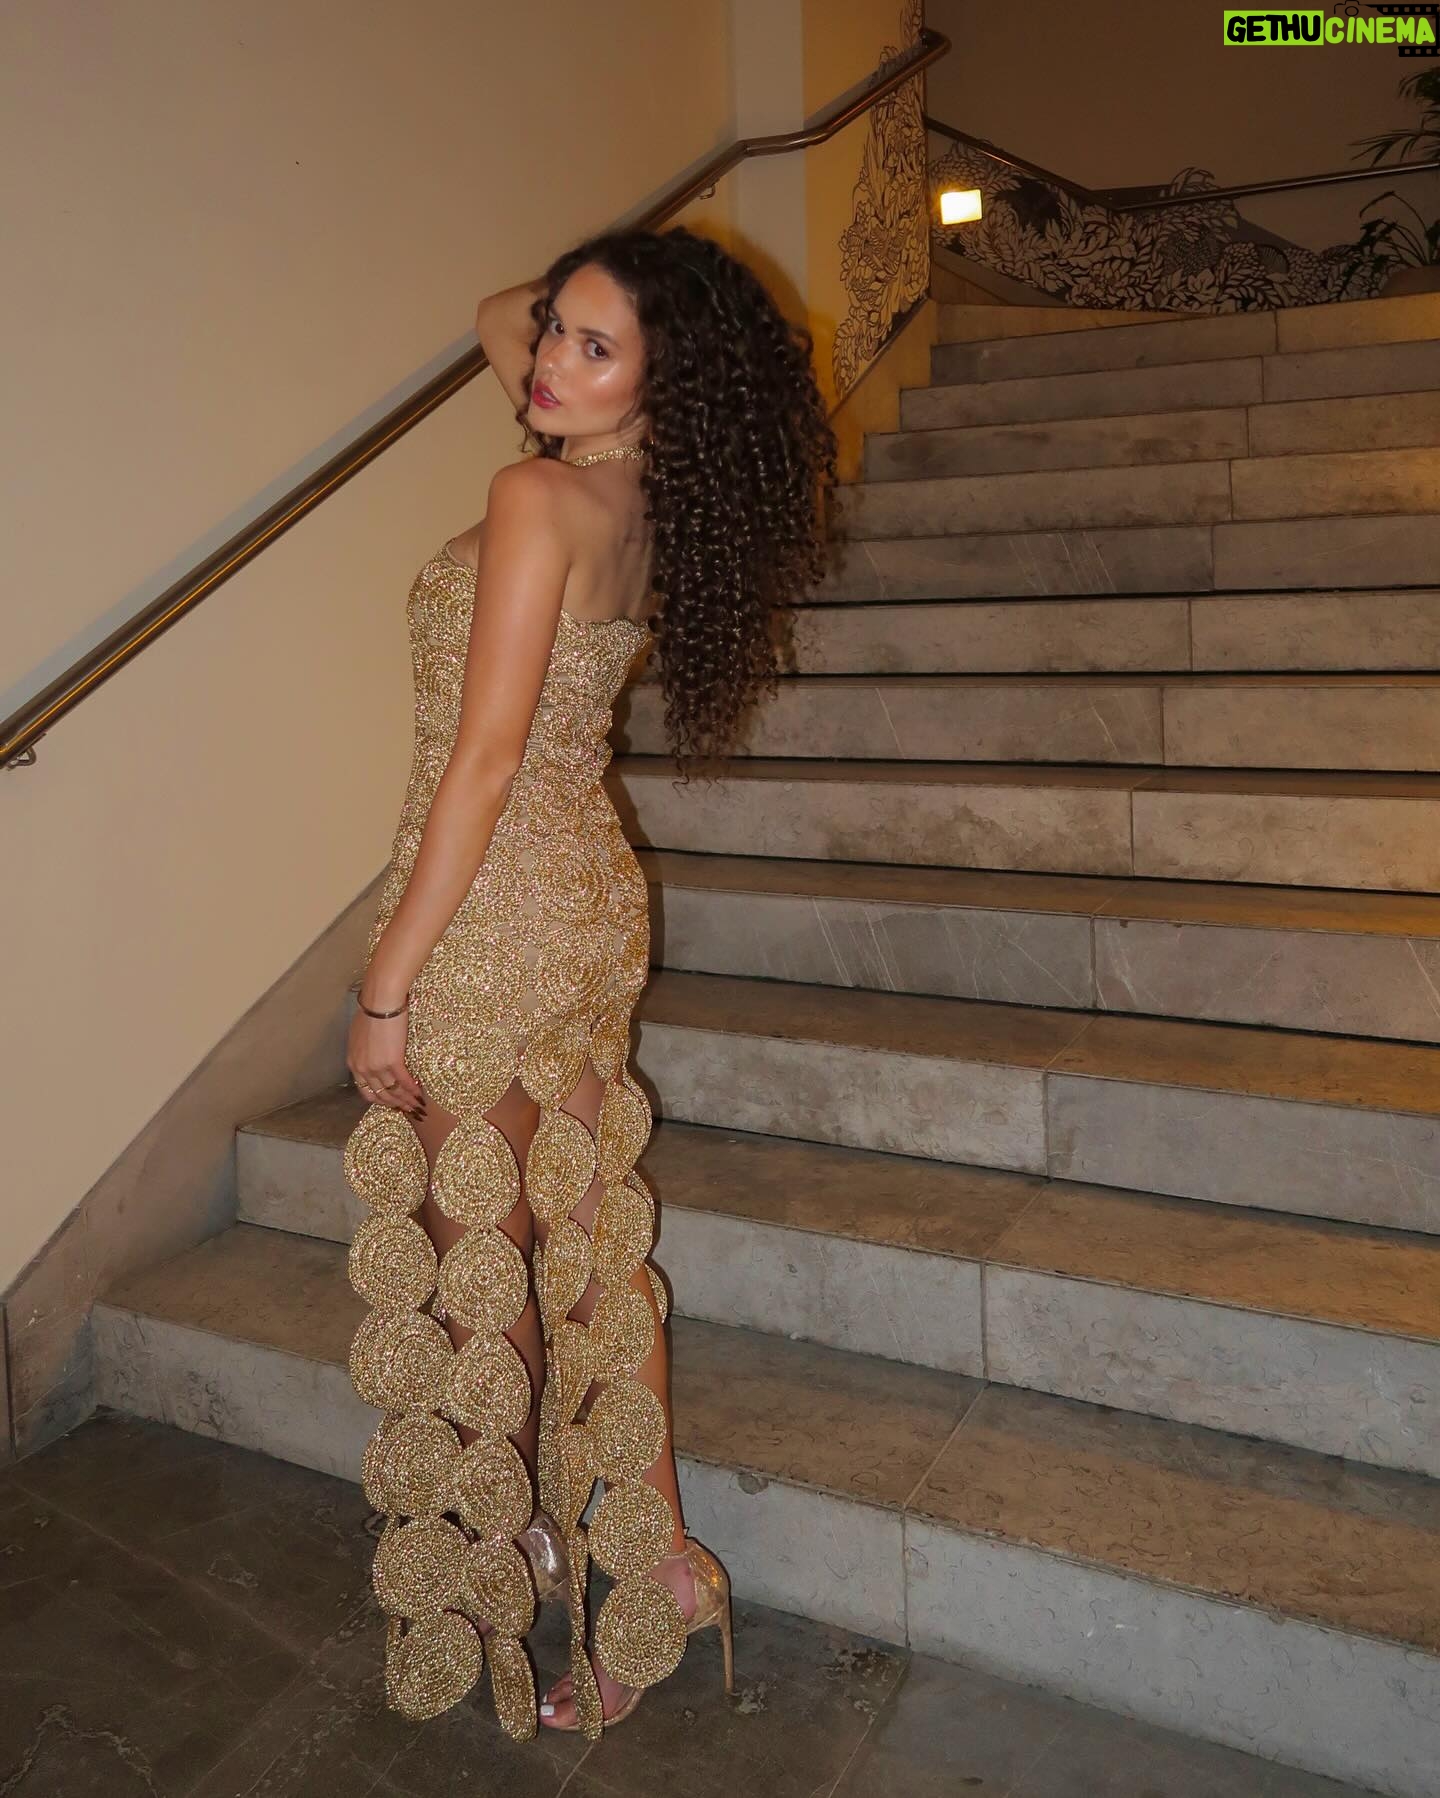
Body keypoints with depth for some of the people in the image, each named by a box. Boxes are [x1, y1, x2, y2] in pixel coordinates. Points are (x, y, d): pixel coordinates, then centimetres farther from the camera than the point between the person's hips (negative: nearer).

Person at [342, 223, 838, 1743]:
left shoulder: (536, 500, -18)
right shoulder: (651, 501, 6)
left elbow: (483, 764, -21)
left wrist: (387, 982, -16)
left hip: (496, 916, -9)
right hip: (591, 893, 9)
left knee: (475, 1252, 10)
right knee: (587, 1232, 18)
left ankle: (506, 1546, 32)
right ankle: (652, 1546, 32)